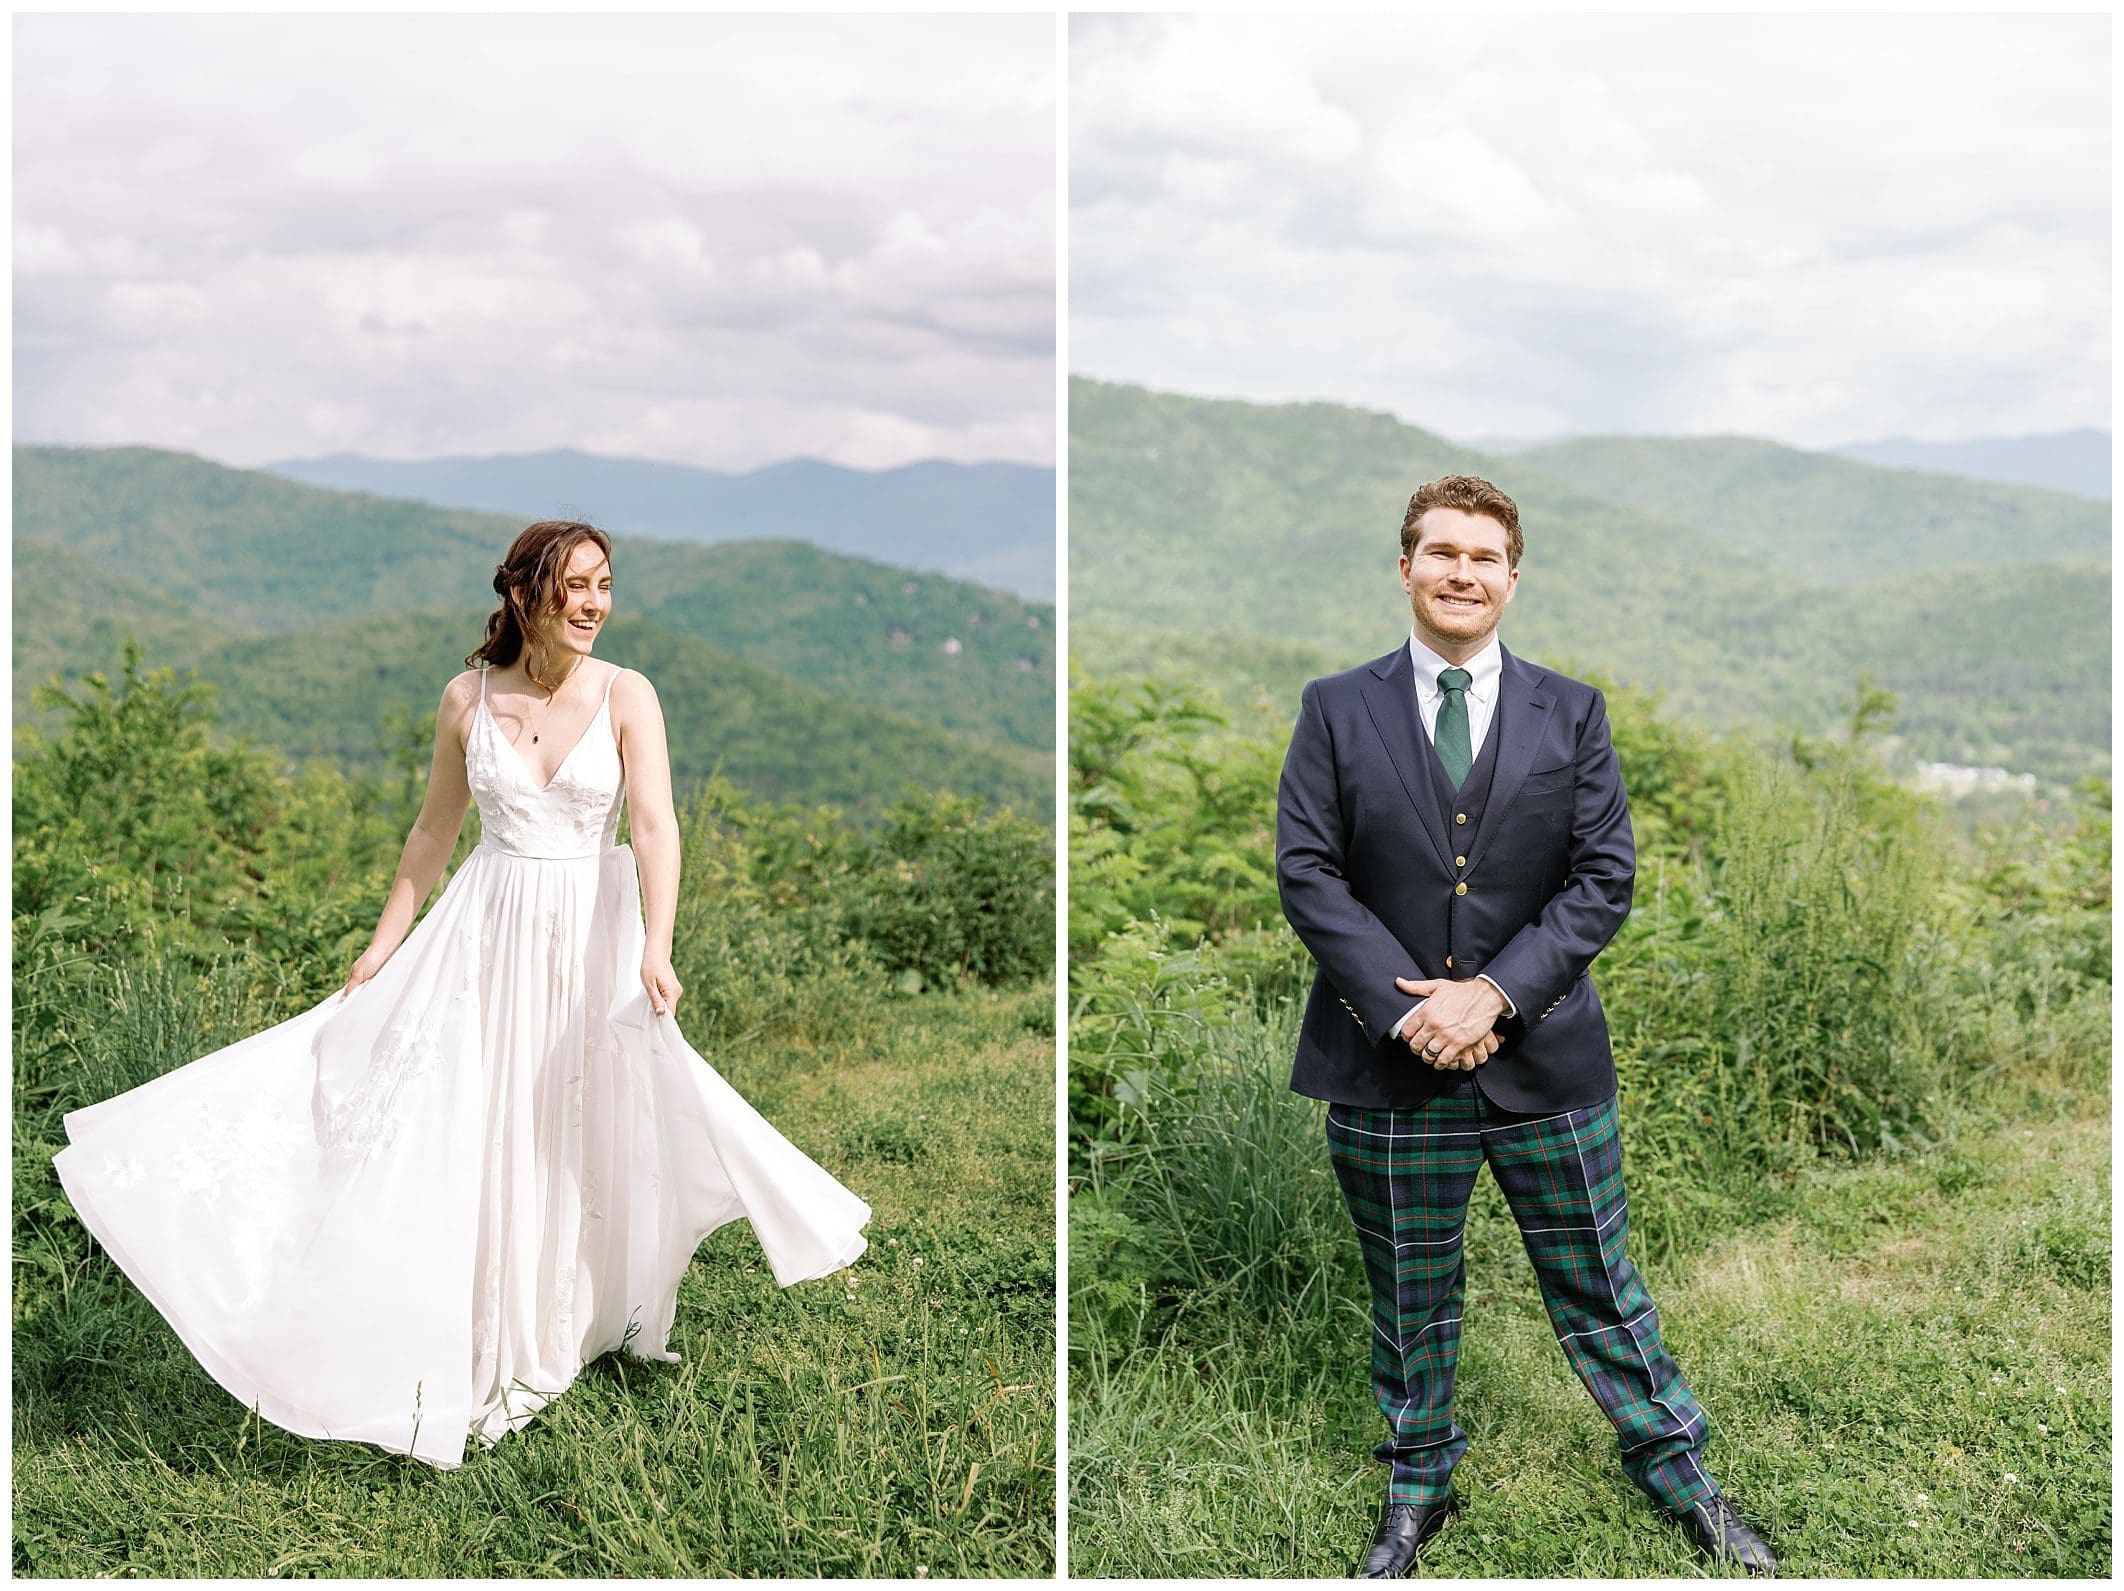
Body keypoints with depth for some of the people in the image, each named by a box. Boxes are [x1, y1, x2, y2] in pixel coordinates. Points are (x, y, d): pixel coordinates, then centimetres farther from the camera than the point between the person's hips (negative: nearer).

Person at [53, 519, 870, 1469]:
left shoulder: (626, 697, -7)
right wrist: (382, 948, 9)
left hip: (595, 935, -1)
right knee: (466, 1137, 2)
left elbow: (656, 826, -18)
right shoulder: (467, 699, -1)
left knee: (589, 1136, 9)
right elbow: (433, 832, 9)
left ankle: (585, 1326, 29)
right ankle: (475, 1355, 14)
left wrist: (656, 948, -32)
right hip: (489, 930, 1)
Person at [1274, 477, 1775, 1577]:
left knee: (1597, 1289, 11)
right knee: (1409, 1301, 14)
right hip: (1388, 1067, 0)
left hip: (1545, 1058, 0)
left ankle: (1674, 1470, 31)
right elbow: (1306, 872, -4)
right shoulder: (1336, 710, 2)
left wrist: (1495, 992, -14)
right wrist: (1404, 1008, -15)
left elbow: (1604, 876, -2)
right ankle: (1417, 1492, 33)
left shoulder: (1571, 714, 3)